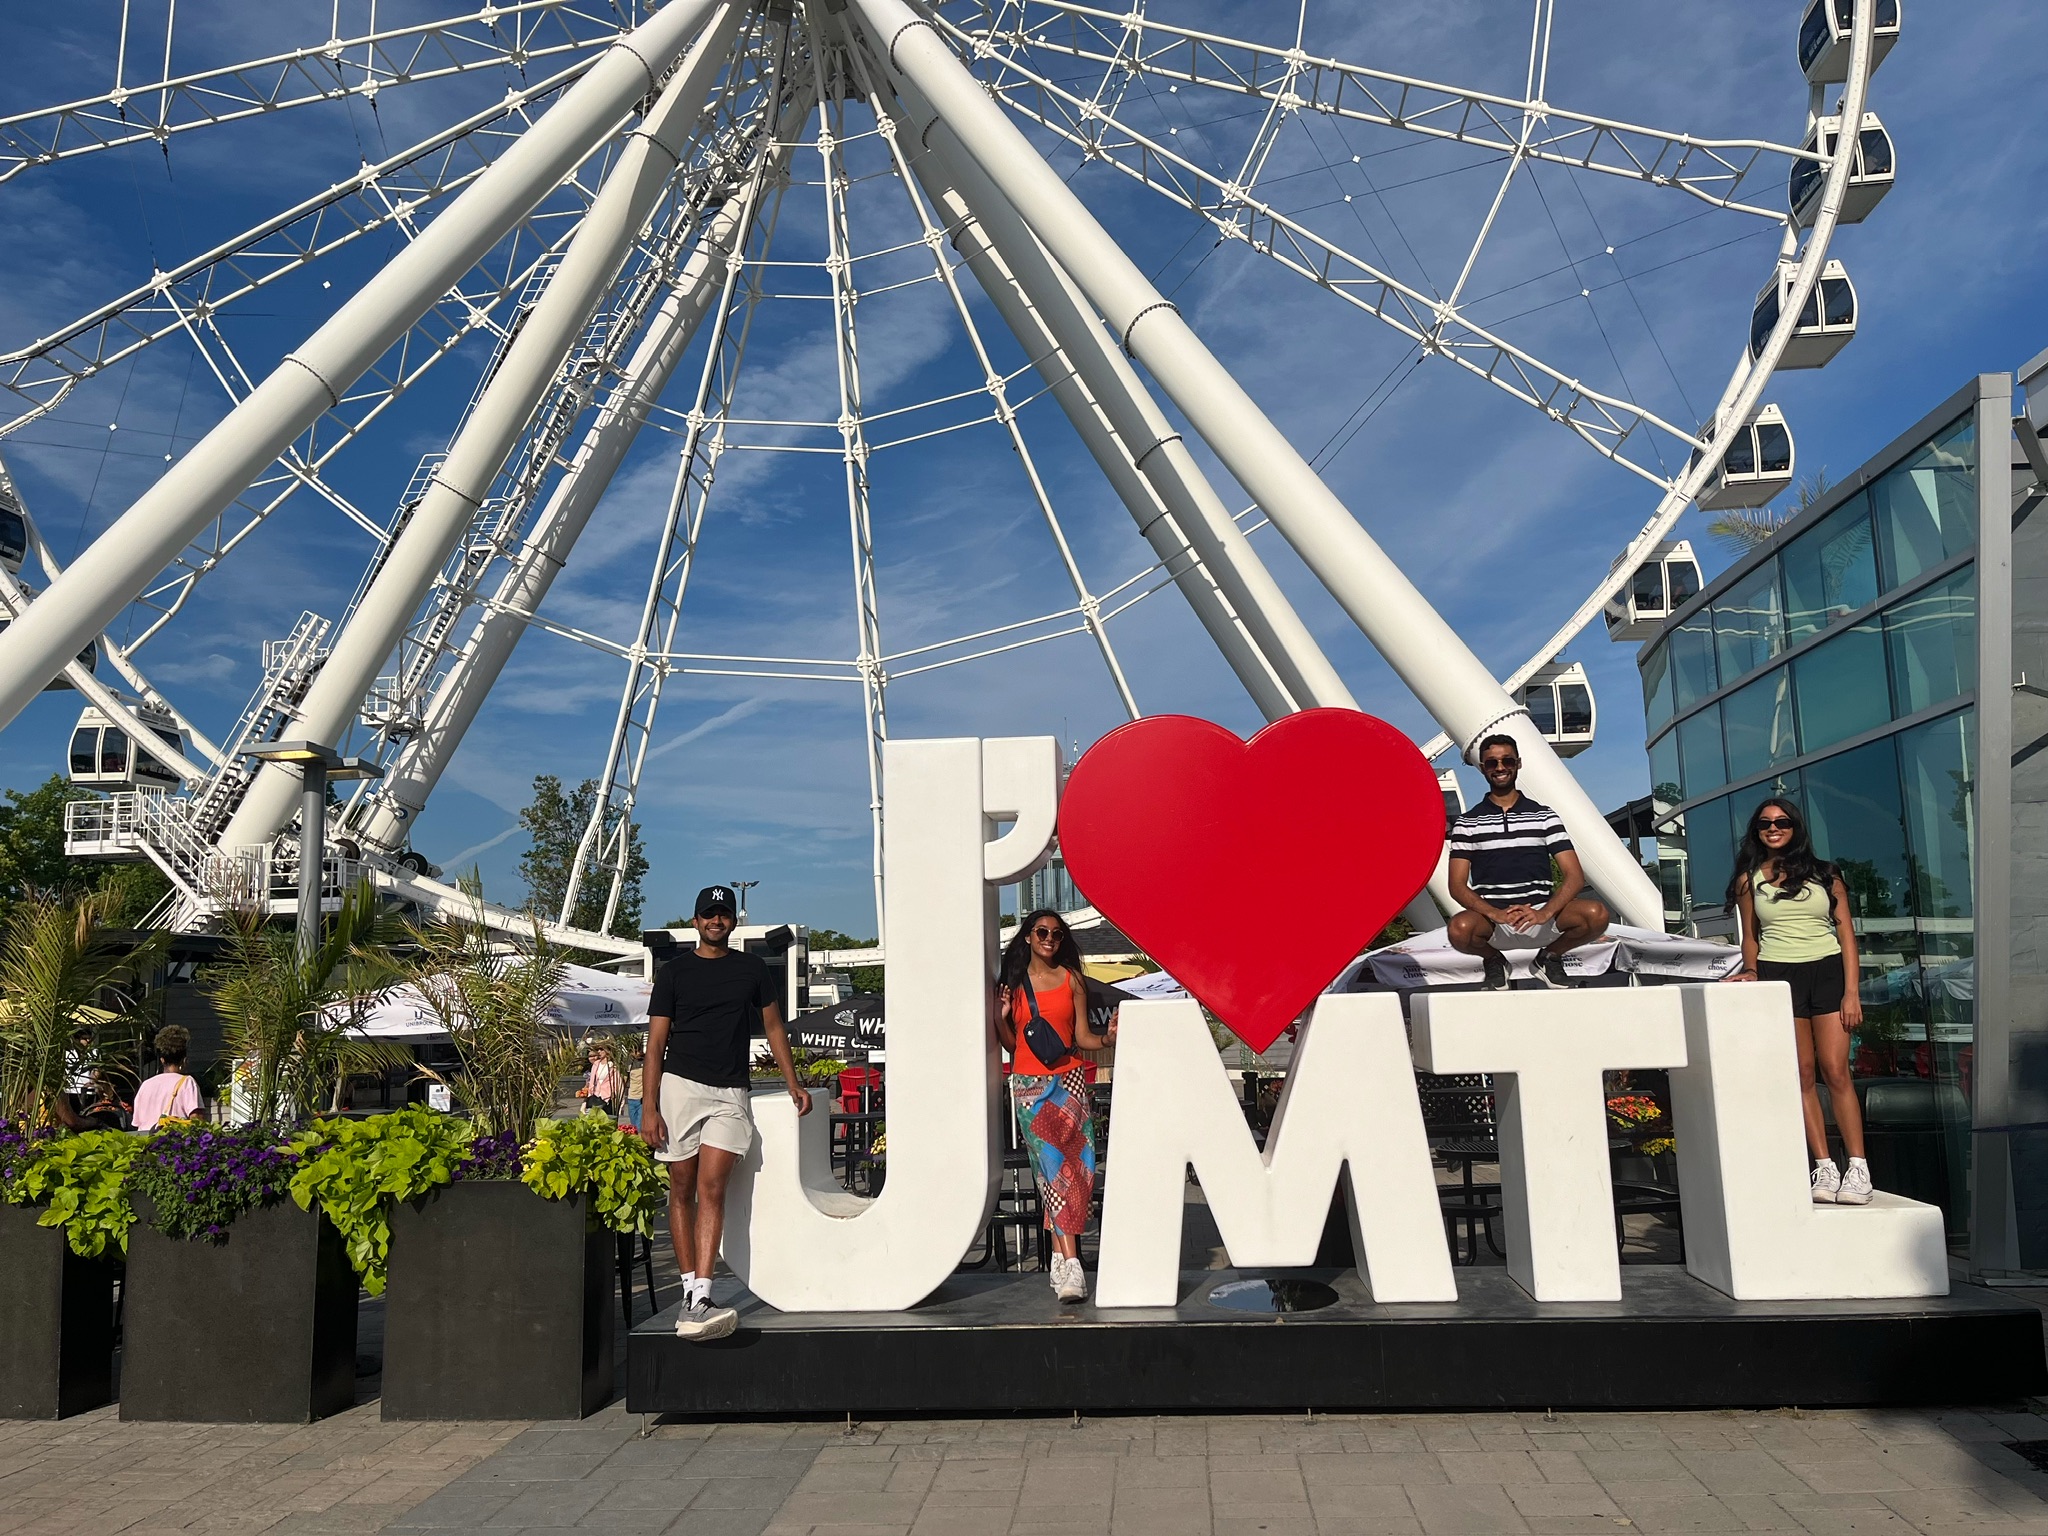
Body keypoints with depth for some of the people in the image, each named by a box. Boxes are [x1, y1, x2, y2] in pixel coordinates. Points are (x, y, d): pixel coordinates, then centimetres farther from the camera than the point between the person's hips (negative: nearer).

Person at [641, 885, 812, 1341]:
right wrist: (648, 1106, -5)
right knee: (682, 1189, 3)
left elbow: (773, 1027, 18)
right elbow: (656, 1041, 3)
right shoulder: (674, 971, 6)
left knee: (711, 1188, -11)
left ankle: (699, 1302, -18)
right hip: (681, 1086, 0)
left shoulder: (753, 968, 11)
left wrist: (793, 1084, 12)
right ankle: (689, 1290, 11)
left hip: (730, 1094, 0)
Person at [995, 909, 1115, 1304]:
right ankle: (1070, 1263, -16)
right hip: (1029, 1084, -1)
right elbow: (1011, 1043, 10)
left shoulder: (1072, 979, 8)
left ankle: (1060, 1258, 2)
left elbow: (1081, 1037, 7)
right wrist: (1000, 1017, -8)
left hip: (1069, 1080, 1)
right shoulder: (1011, 982, 7)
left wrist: (1106, 1039, -13)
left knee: (1075, 1166, -7)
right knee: (1054, 1166, -13)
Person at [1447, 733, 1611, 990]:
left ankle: (1550, 957, 6)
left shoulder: (1544, 816, 10)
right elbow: (1457, 885, -2)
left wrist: (1545, 913, -20)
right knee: (1460, 929, -37)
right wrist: (1495, 914, -22)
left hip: (1540, 915, 1)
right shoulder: (1467, 823, 8)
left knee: (1596, 915, -28)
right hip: (1491, 918, -1)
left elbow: (1574, 876, 0)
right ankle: (1494, 960, 3)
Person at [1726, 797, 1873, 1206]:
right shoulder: (1749, 879, 10)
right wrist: (1750, 970, -5)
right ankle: (1824, 1167, 2)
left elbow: (1846, 934, 5)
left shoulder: (1824, 875, 8)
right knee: (1802, 1075, -1)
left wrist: (1851, 991, -4)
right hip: (1779, 976, 1)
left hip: (1827, 972, -1)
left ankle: (1858, 1168, -7)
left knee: (1836, 1071, -9)